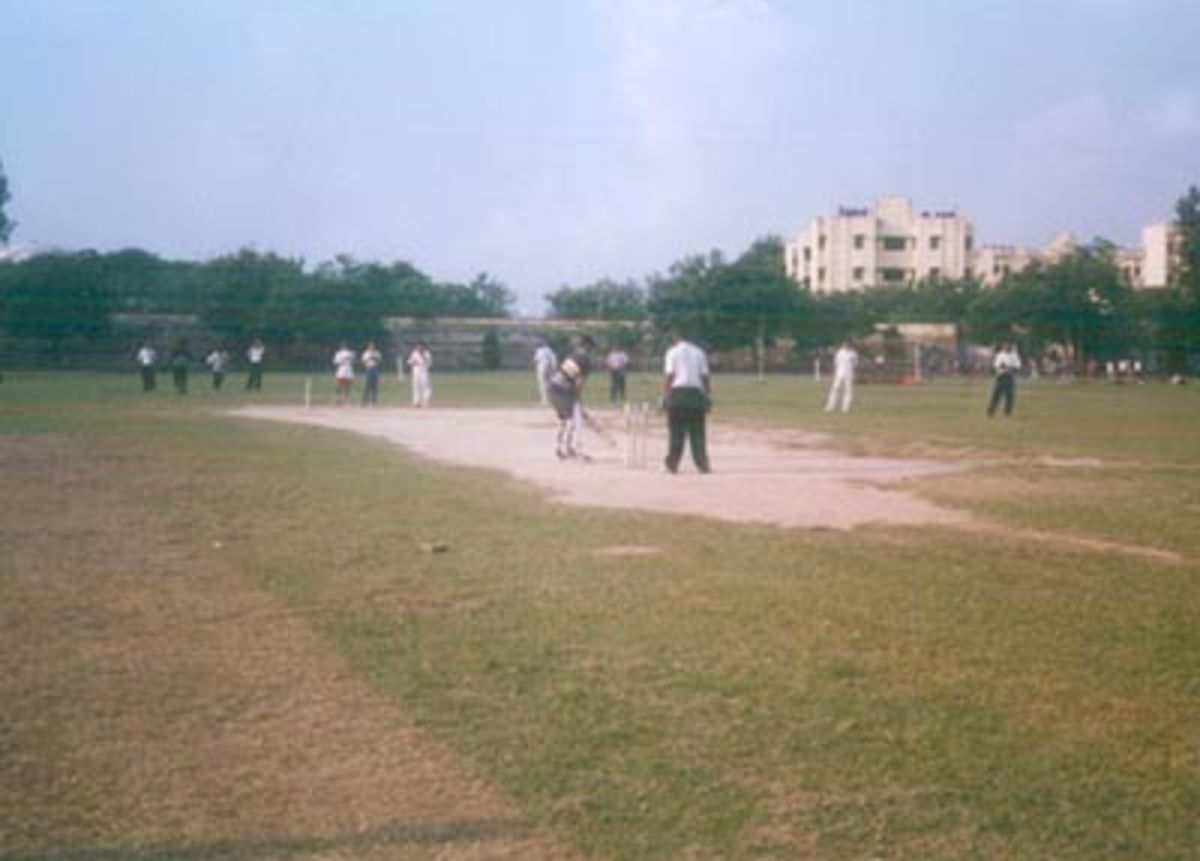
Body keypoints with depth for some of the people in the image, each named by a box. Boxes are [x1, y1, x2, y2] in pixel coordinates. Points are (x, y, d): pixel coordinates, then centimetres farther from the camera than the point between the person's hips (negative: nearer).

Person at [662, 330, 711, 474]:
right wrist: (708, 397, 11)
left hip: (677, 392, -2)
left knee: (676, 431, 0)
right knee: (697, 432, 4)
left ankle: (672, 464, -1)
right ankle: (702, 464, -1)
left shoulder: (673, 352, 2)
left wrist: (665, 396, -4)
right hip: (696, 392, 2)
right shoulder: (699, 353, 12)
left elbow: (668, 376, -5)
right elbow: (705, 377, 8)